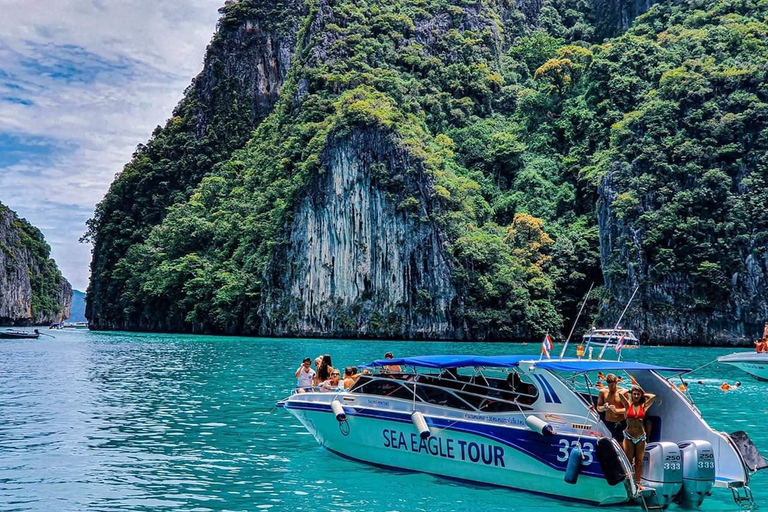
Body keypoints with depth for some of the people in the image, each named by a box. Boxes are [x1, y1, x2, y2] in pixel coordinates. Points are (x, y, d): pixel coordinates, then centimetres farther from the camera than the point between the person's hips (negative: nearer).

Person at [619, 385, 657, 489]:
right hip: (629, 436, -1)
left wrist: (643, 394, 7)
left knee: (639, 461, 6)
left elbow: (653, 396, -6)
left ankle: (638, 482, 12)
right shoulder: (628, 405, 1)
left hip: (641, 437, 1)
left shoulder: (644, 406, 4)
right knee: (629, 461, 2)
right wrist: (629, 390, 5)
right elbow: (621, 394, -13)